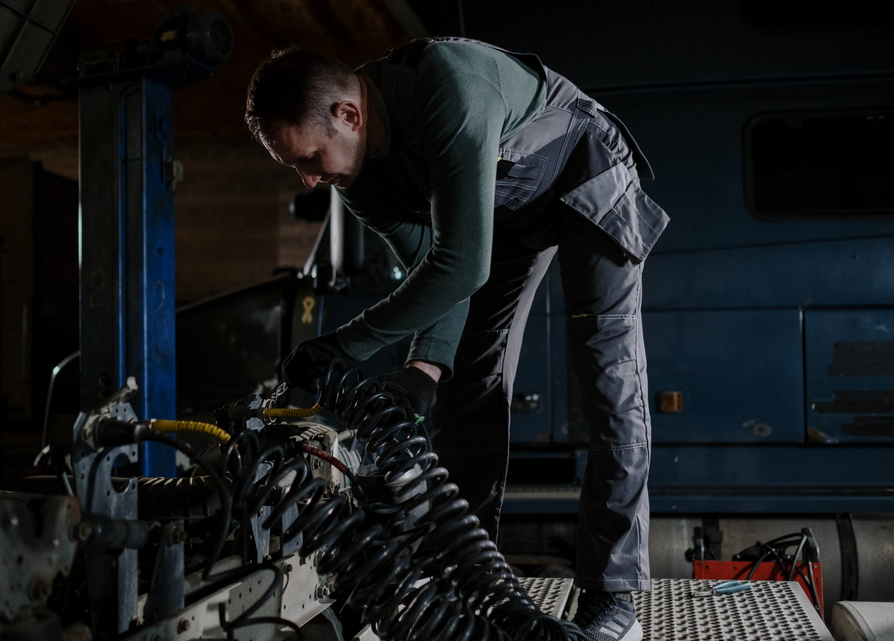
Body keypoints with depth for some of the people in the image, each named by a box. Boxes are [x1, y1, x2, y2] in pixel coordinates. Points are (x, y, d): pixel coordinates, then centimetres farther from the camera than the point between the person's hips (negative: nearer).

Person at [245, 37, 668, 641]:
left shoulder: (447, 86, -42)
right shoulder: (362, 178, -16)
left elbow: (462, 264, -44)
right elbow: (432, 267, -10)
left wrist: (346, 344, -37)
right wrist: (425, 366, -28)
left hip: (589, 182, -7)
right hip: (505, 206, 7)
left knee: (608, 374, -13)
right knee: (469, 386, 0)